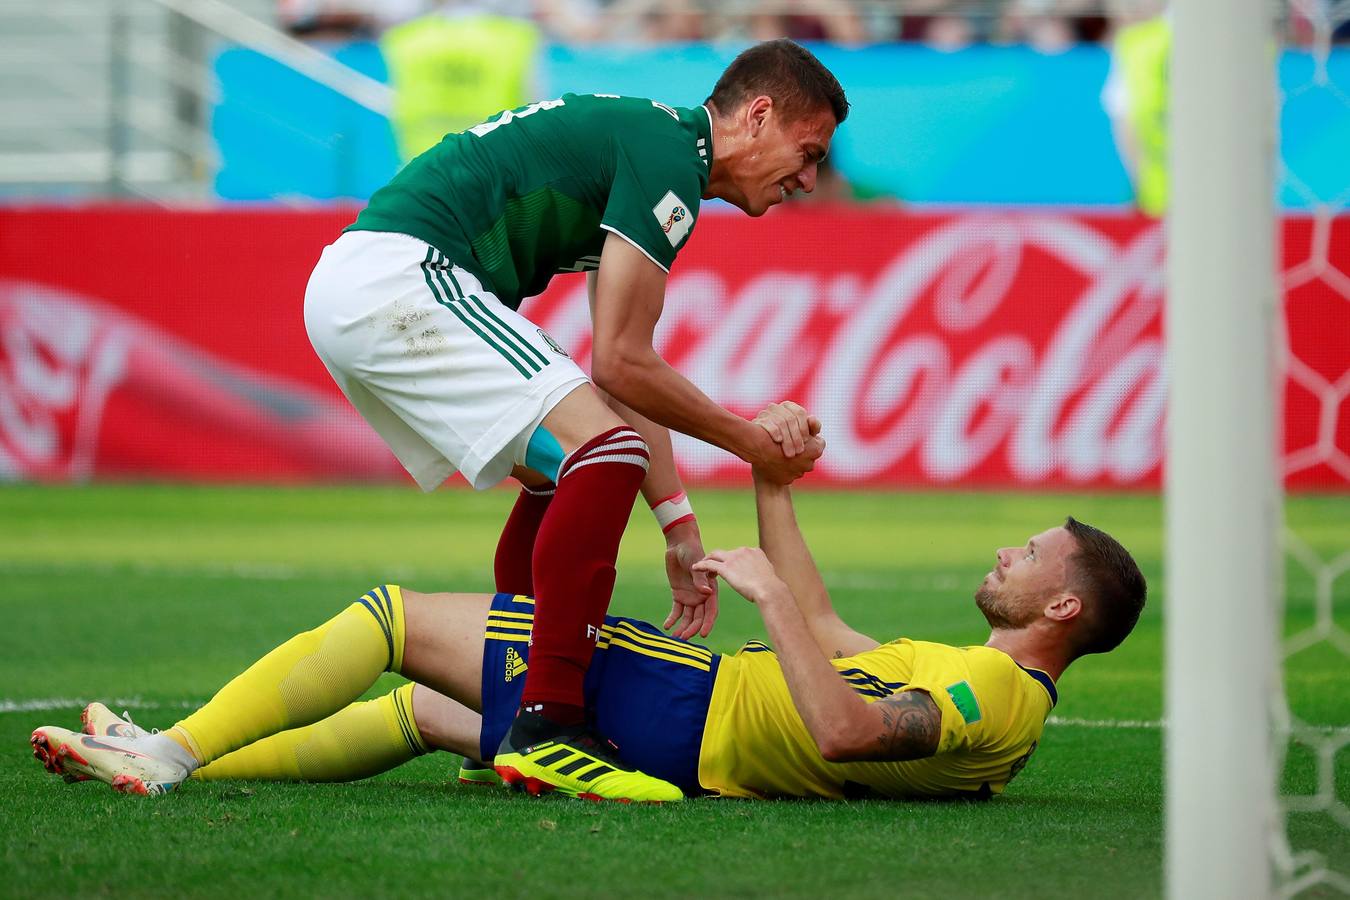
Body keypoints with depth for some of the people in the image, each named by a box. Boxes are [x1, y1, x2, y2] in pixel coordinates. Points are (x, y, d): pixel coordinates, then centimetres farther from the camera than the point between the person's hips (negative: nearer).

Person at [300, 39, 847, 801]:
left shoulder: (642, 138, 23)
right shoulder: (667, 157, -8)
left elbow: (625, 369, 26)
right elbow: (620, 364, -10)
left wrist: (678, 521, 22)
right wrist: (755, 445, 1)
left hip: (344, 293, 11)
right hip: (402, 278, -11)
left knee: (564, 471, 20)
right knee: (602, 450, -17)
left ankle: (513, 715, 22)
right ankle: (544, 727, -22)